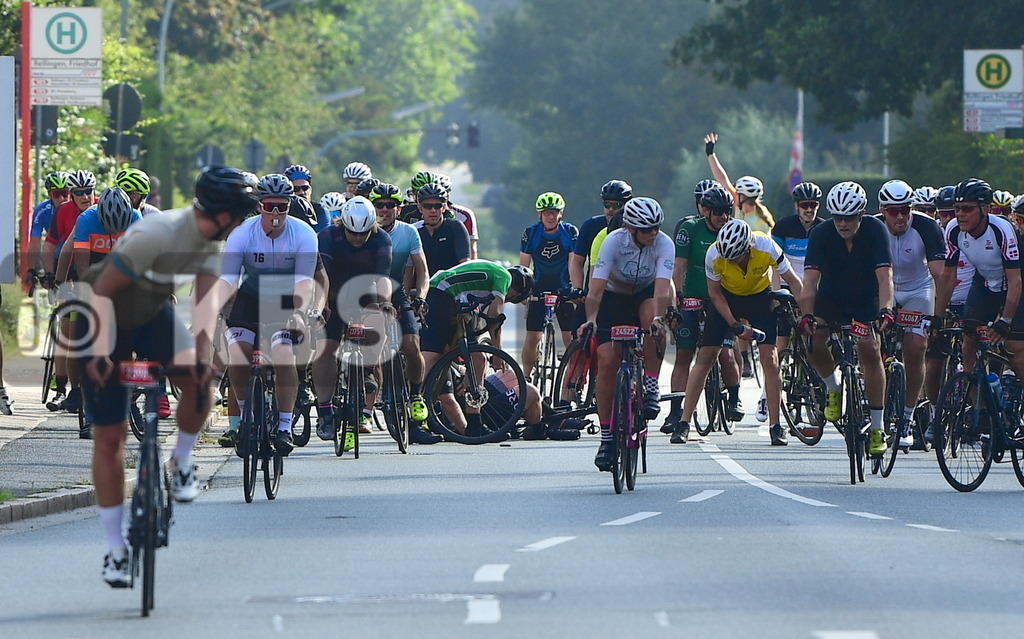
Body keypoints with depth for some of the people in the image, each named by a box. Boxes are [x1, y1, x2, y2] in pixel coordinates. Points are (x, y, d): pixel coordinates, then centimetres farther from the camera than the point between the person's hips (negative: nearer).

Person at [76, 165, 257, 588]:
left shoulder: (210, 239, -11)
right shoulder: (156, 235, -33)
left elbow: (207, 297, -16)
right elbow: (101, 292, -28)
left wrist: (202, 351, -30)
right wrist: (99, 352, -31)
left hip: (153, 316, 6)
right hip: (107, 319, -6)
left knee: (199, 379, -24)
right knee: (109, 437, -4)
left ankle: (181, 461, 4)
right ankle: (115, 550, 3)